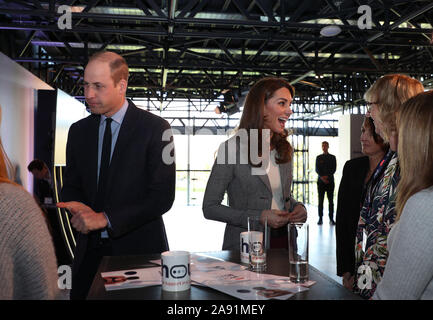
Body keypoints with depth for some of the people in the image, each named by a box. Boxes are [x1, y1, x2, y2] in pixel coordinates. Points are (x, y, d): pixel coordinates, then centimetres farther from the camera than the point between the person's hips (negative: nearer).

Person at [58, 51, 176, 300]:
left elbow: (163, 197, -15)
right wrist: (81, 209, -11)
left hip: (139, 249, -4)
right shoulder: (79, 131, 7)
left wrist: (105, 218, -18)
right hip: (90, 250, 4)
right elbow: (71, 186, 12)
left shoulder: (155, 128, -10)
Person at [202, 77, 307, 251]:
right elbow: (209, 207, -12)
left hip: (283, 241, 6)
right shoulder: (232, 148, -14)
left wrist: (297, 207, -4)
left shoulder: (285, 149, 6)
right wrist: (258, 217, -20)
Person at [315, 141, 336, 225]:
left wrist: (327, 176, -13)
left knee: (330, 200, -2)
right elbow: (317, 169, 3)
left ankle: (331, 219, 1)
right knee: (320, 200, -1)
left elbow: (334, 169, 1)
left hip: (330, 181, -1)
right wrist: (322, 177, -13)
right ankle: (320, 218, 2)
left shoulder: (332, 157, 10)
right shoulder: (318, 157, 13)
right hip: (321, 181, 1)